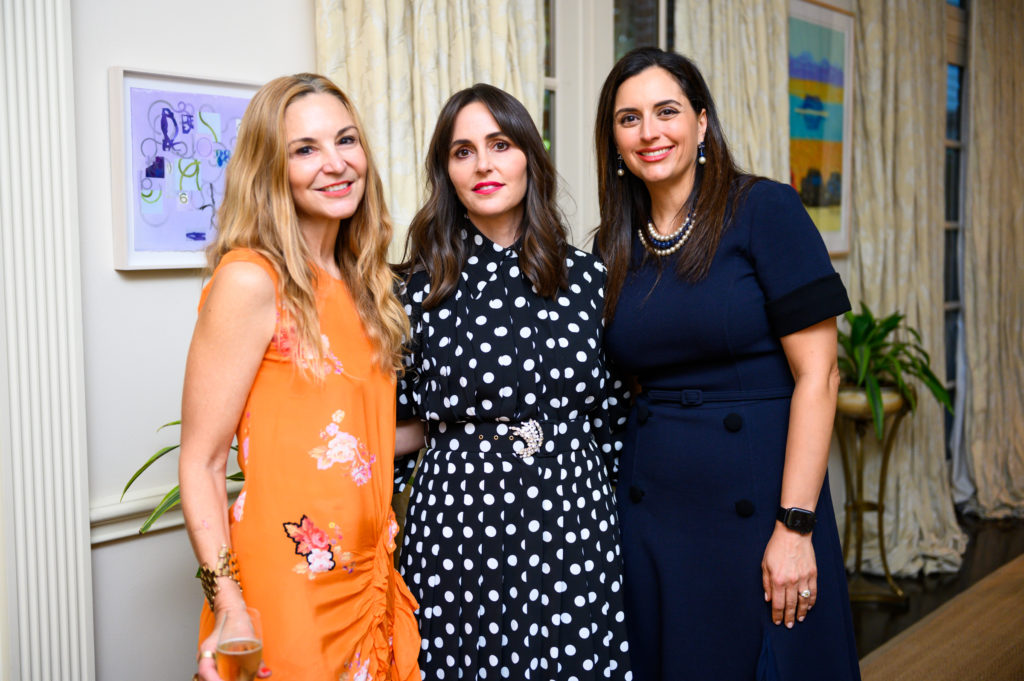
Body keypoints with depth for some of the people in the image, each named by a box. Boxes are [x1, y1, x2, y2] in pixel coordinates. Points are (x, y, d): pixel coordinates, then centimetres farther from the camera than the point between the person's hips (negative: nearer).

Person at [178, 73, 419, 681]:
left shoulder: (358, 283, 8)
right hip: (286, 594, -7)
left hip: (371, 584, 7)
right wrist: (228, 607, -22)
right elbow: (201, 464, -15)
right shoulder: (251, 279, -14)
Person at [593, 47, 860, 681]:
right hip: (650, 505, 5)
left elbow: (817, 374, -12)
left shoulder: (764, 210, -8)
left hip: (759, 494, -4)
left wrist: (795, 527, -16)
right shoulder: (616, 247, 7)